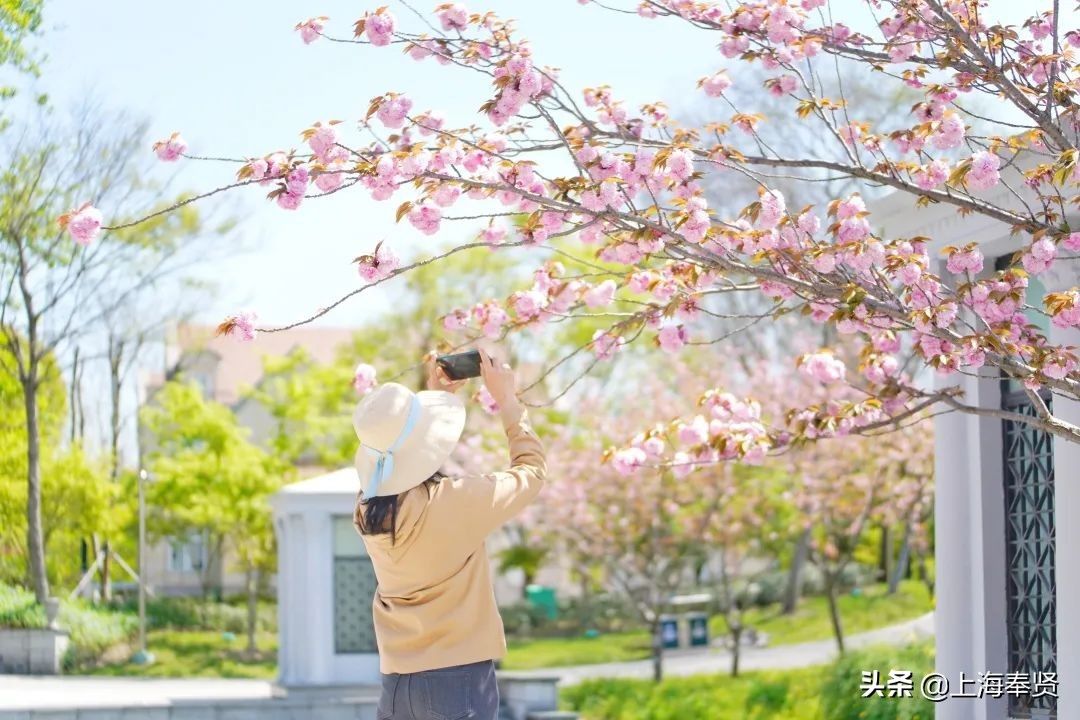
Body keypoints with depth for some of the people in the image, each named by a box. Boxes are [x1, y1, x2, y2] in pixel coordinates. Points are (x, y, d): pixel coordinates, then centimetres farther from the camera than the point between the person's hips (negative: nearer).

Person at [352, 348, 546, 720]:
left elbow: (403, 462, 26)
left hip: (396, 684, 6)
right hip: (458, 680, -6)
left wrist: (436, 394, 26)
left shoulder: (367, 509, 0)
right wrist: (506, 398, 12)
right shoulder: (456, 503, -17)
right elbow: (531, 469, 1)